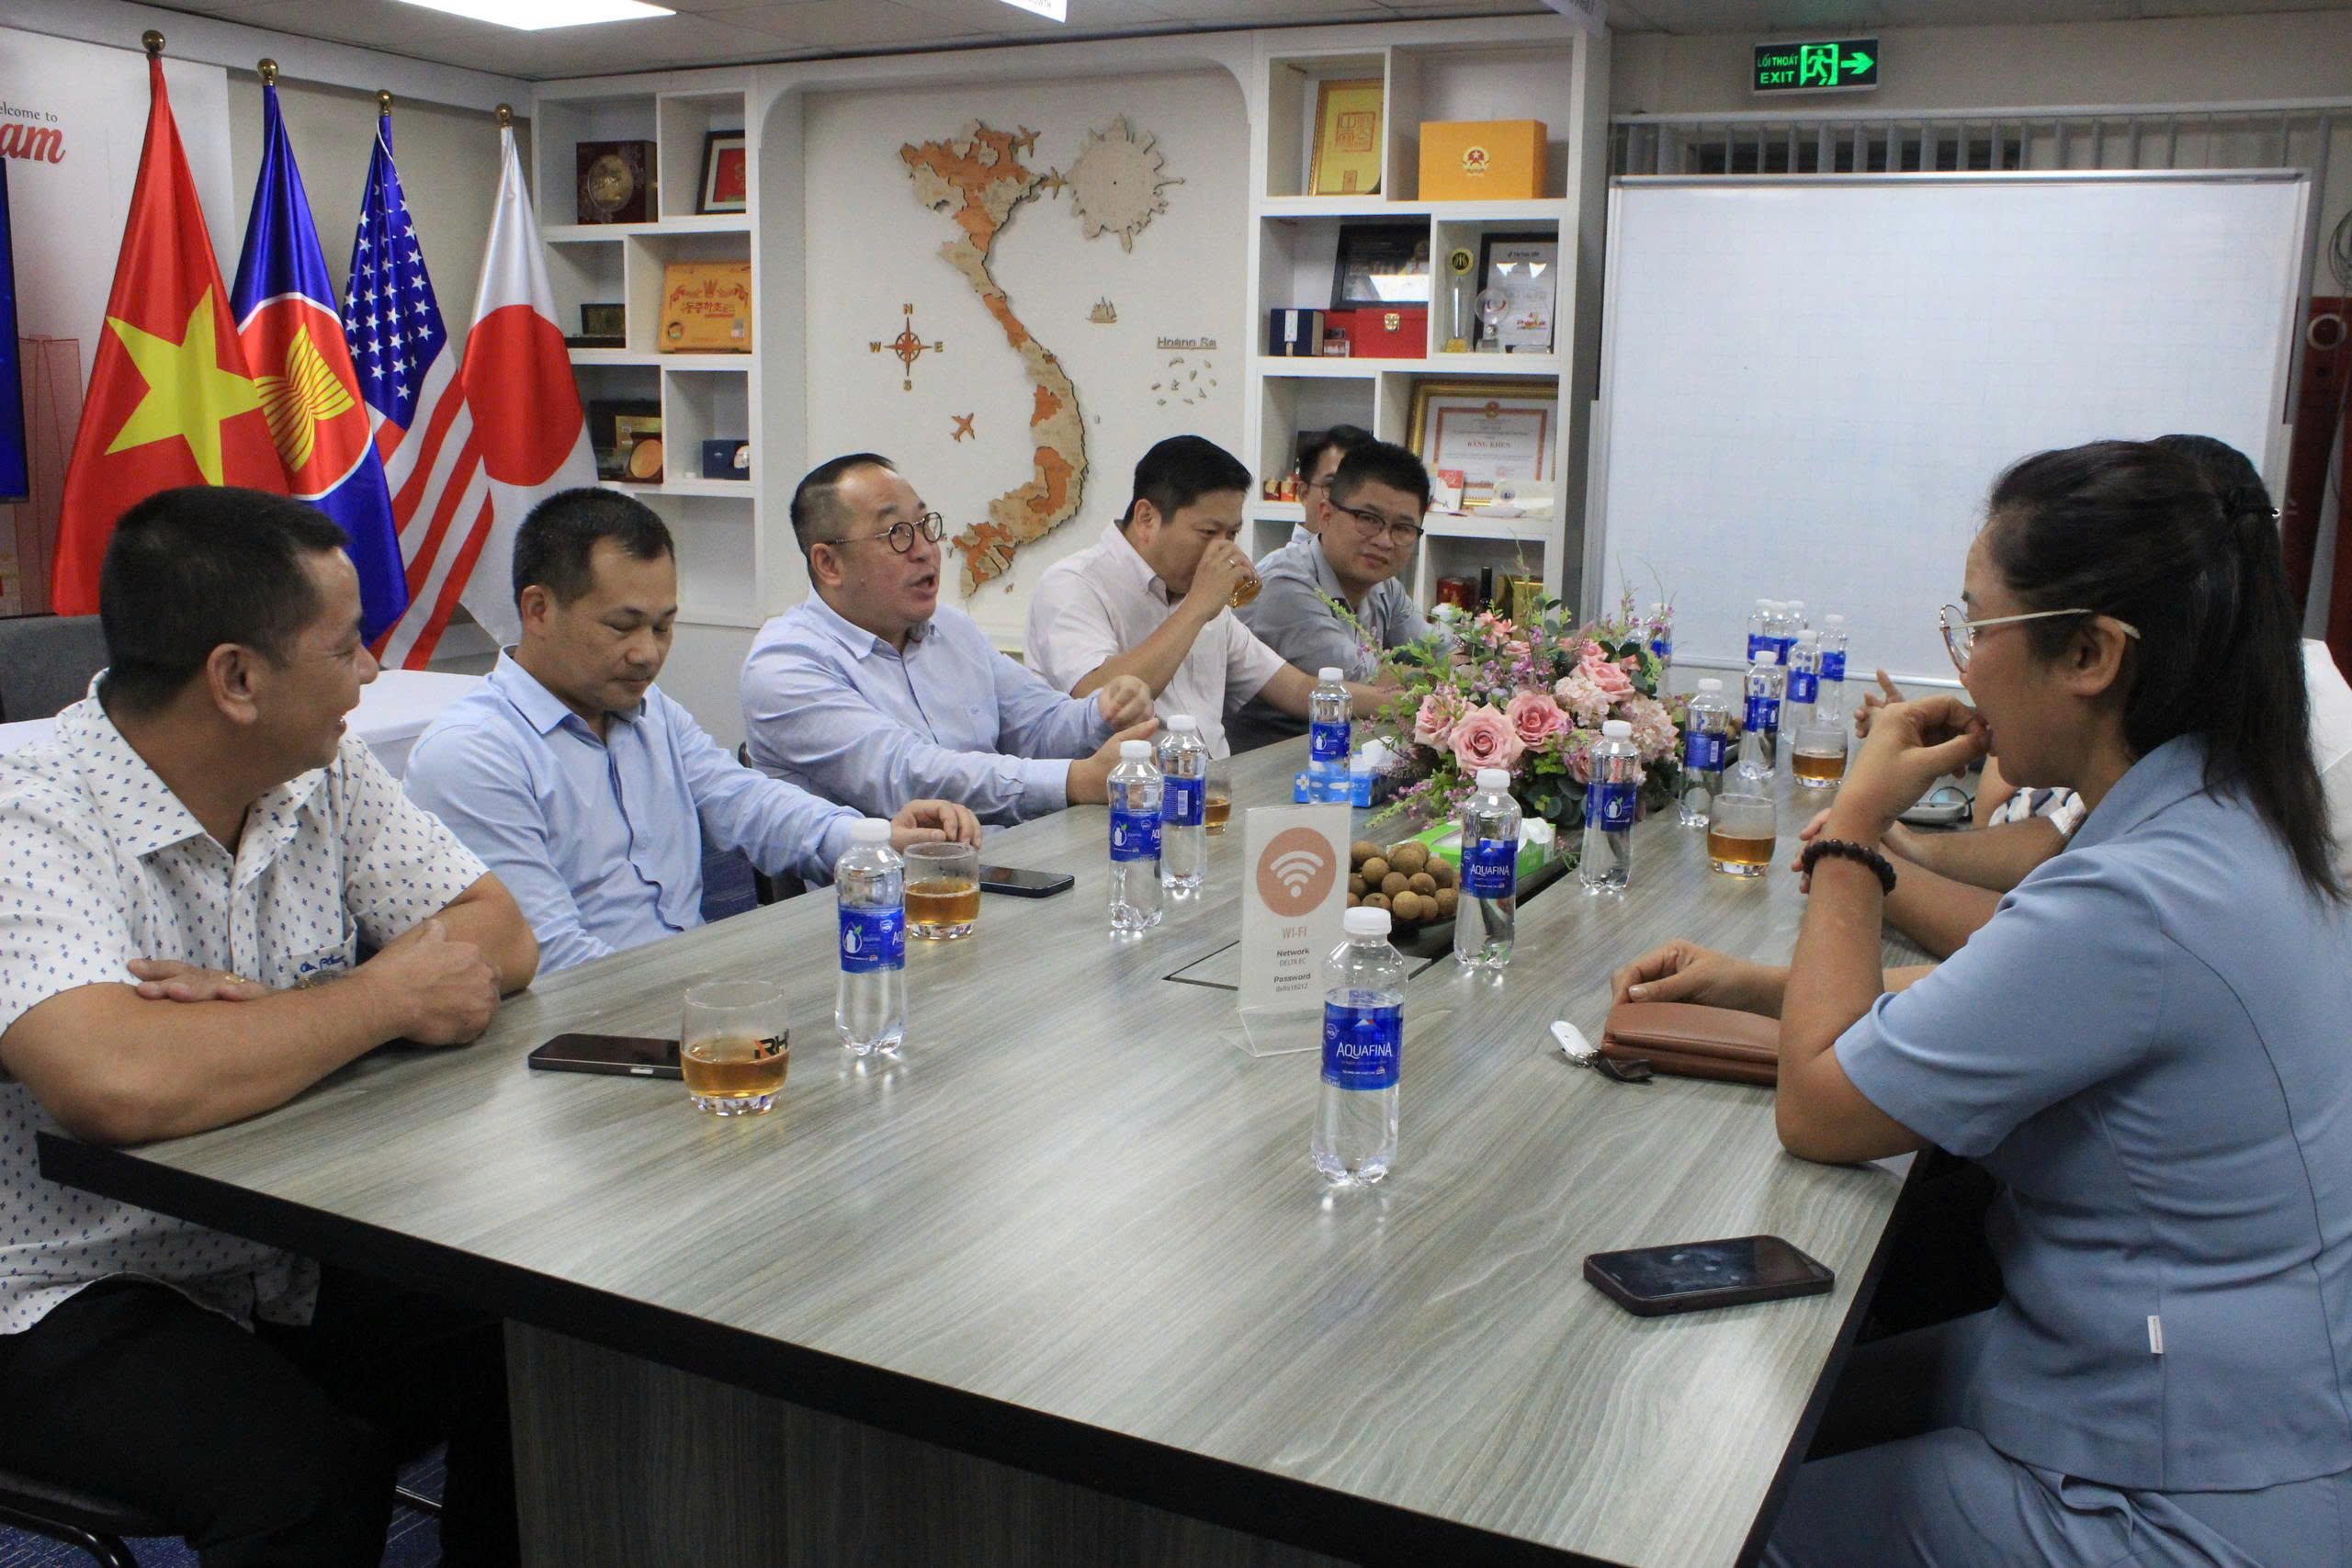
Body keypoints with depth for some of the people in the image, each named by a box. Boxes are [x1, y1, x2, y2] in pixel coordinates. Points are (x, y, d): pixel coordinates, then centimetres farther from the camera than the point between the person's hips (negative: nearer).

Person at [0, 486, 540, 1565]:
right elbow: (122, 1086, -37)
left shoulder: (324, 773, 1)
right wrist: (386, 997, -22)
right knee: (310, 1476, -31)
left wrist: (263, 1014, -19)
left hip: (302, 1259, 6)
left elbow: (498, 937, -2)